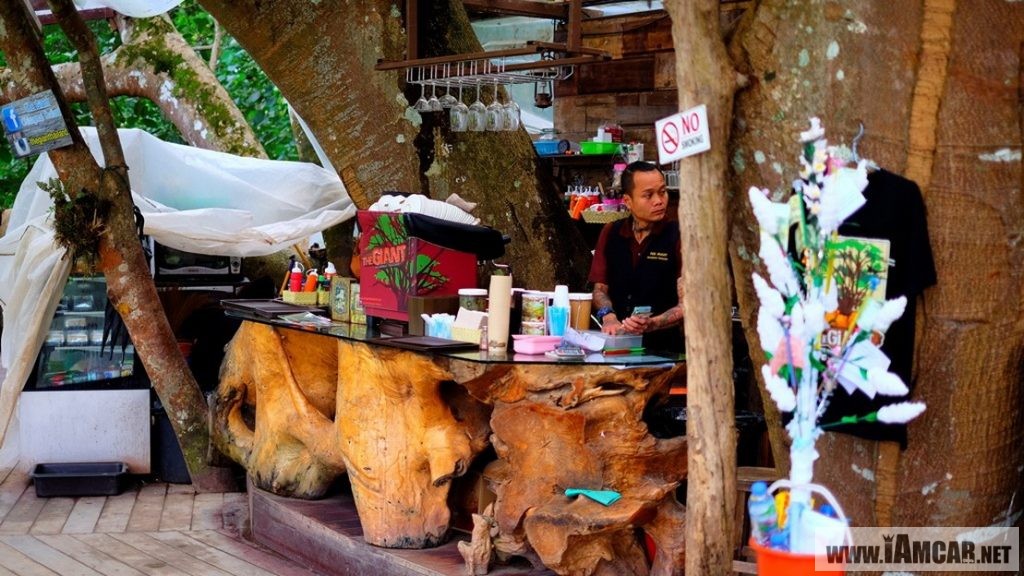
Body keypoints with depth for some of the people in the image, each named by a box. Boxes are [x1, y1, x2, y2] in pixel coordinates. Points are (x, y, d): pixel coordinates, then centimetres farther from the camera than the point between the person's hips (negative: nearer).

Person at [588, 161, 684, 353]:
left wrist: (651, 324, -23)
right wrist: (608, 316, -8)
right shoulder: (610, 233, 10)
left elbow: (687, 305, -7)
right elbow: (600, 289, 13)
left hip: (663, 348, -3)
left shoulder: (678, 238, -3)